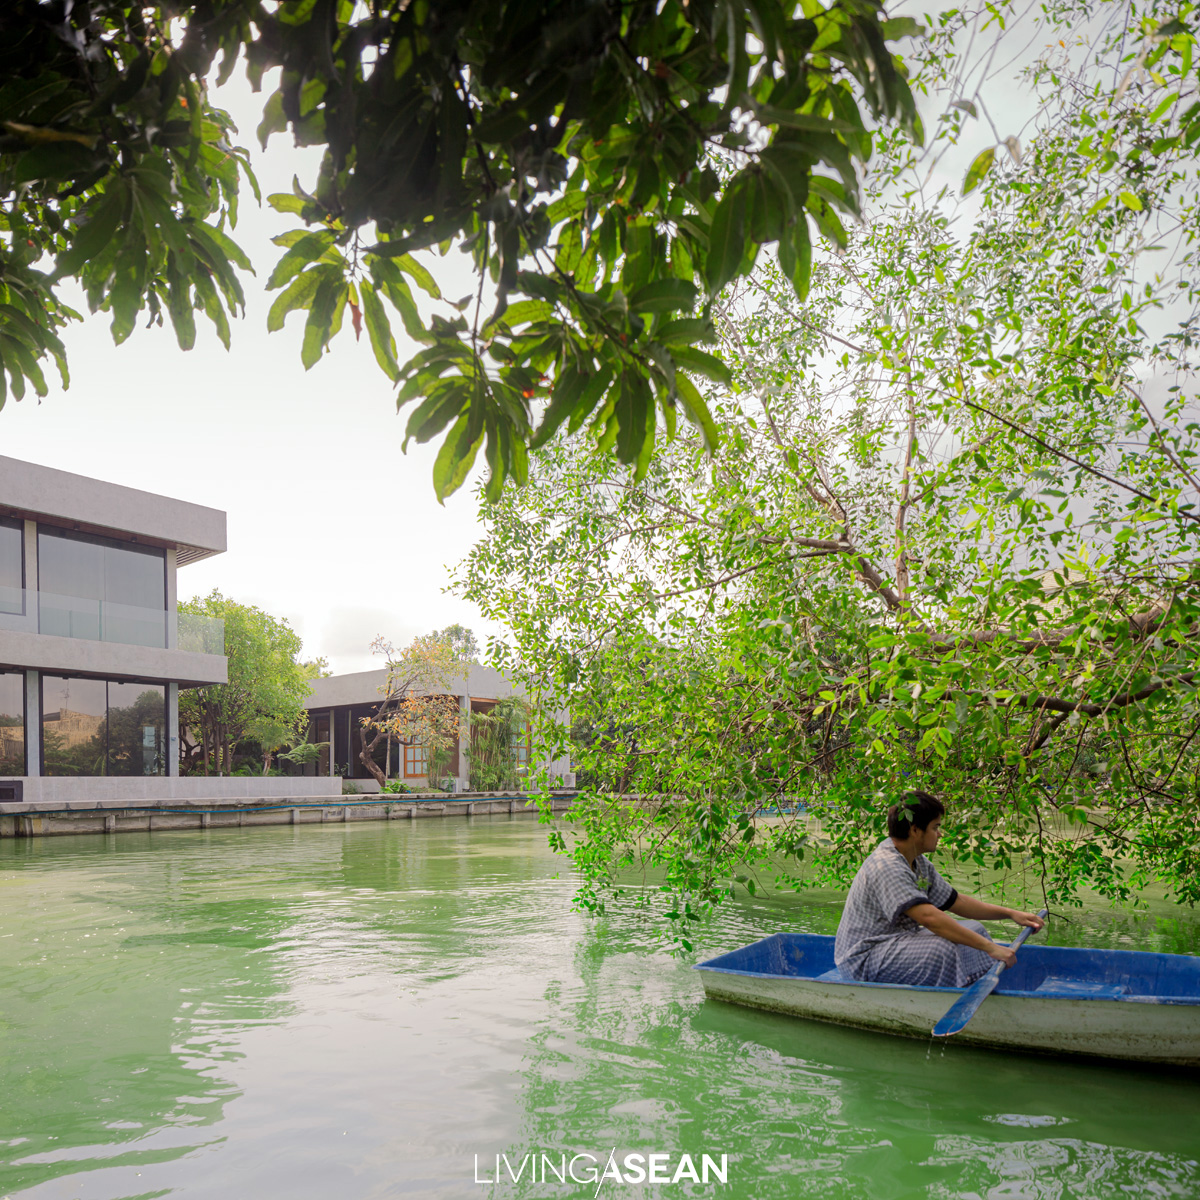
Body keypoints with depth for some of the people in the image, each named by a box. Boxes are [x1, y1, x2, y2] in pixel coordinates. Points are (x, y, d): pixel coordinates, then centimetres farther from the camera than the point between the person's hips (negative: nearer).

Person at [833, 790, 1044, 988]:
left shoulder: (919, 863, 9)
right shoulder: (886, 867, -25)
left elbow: (955, 902, 18)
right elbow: (929, 917, -35)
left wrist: (1010, 913, 11)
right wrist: (990, 948, -35)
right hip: (863, 960, -11)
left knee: (973, 929, 9)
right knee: (941, 948, -33)